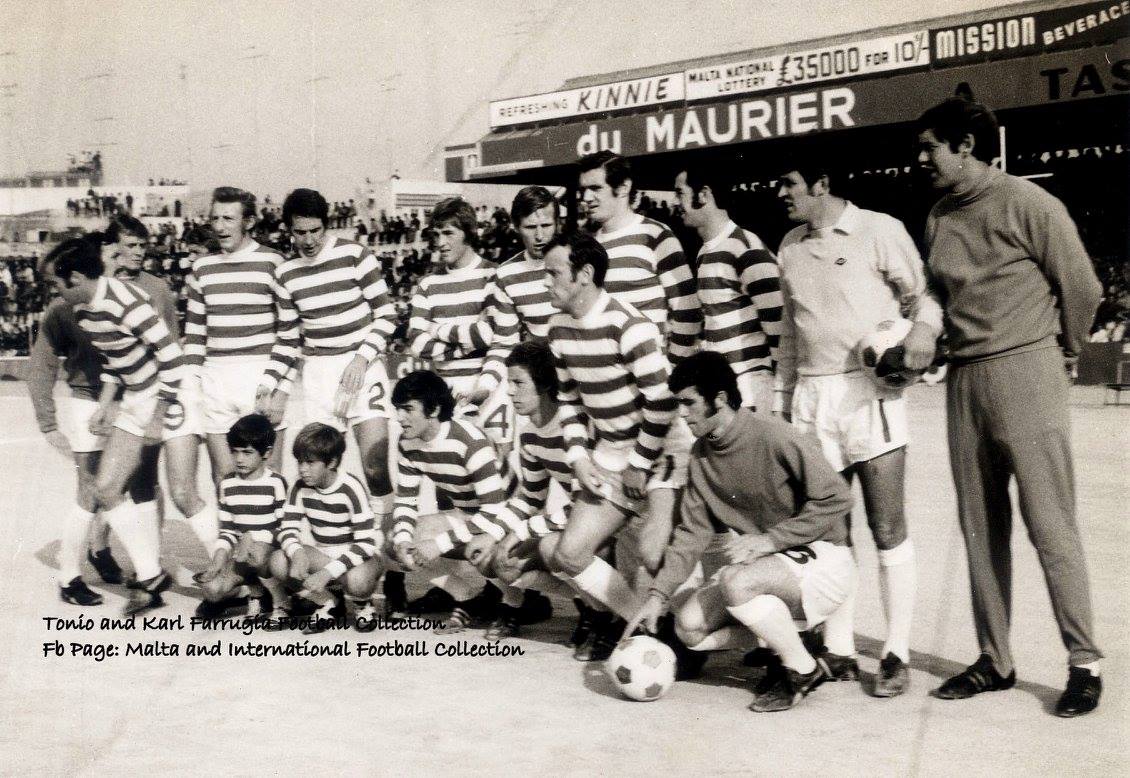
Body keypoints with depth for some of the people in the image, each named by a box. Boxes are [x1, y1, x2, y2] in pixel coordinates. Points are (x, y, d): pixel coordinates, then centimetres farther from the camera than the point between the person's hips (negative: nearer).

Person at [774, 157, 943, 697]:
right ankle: (838, 650, 14)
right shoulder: (790, 247, 15)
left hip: (869, 390, -5)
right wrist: (782, 400, 20)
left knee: (887, 529, -4)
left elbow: (922, 292, 2)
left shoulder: (879, 231, -2)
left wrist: (923, 329, -19)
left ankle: (896, 654, 5)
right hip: (812, 396, 5)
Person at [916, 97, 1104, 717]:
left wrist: (1058, 350, 9)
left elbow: (1082, 287, -1)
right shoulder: (938, 218, 12)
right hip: (964, 382, 6)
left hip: (1025, 375, -6)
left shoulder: (1024, 202, -7)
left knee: (1048, 522, -5)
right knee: (980, 526, 8)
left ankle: (1084, 662, 5)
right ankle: (994, 660, 17)